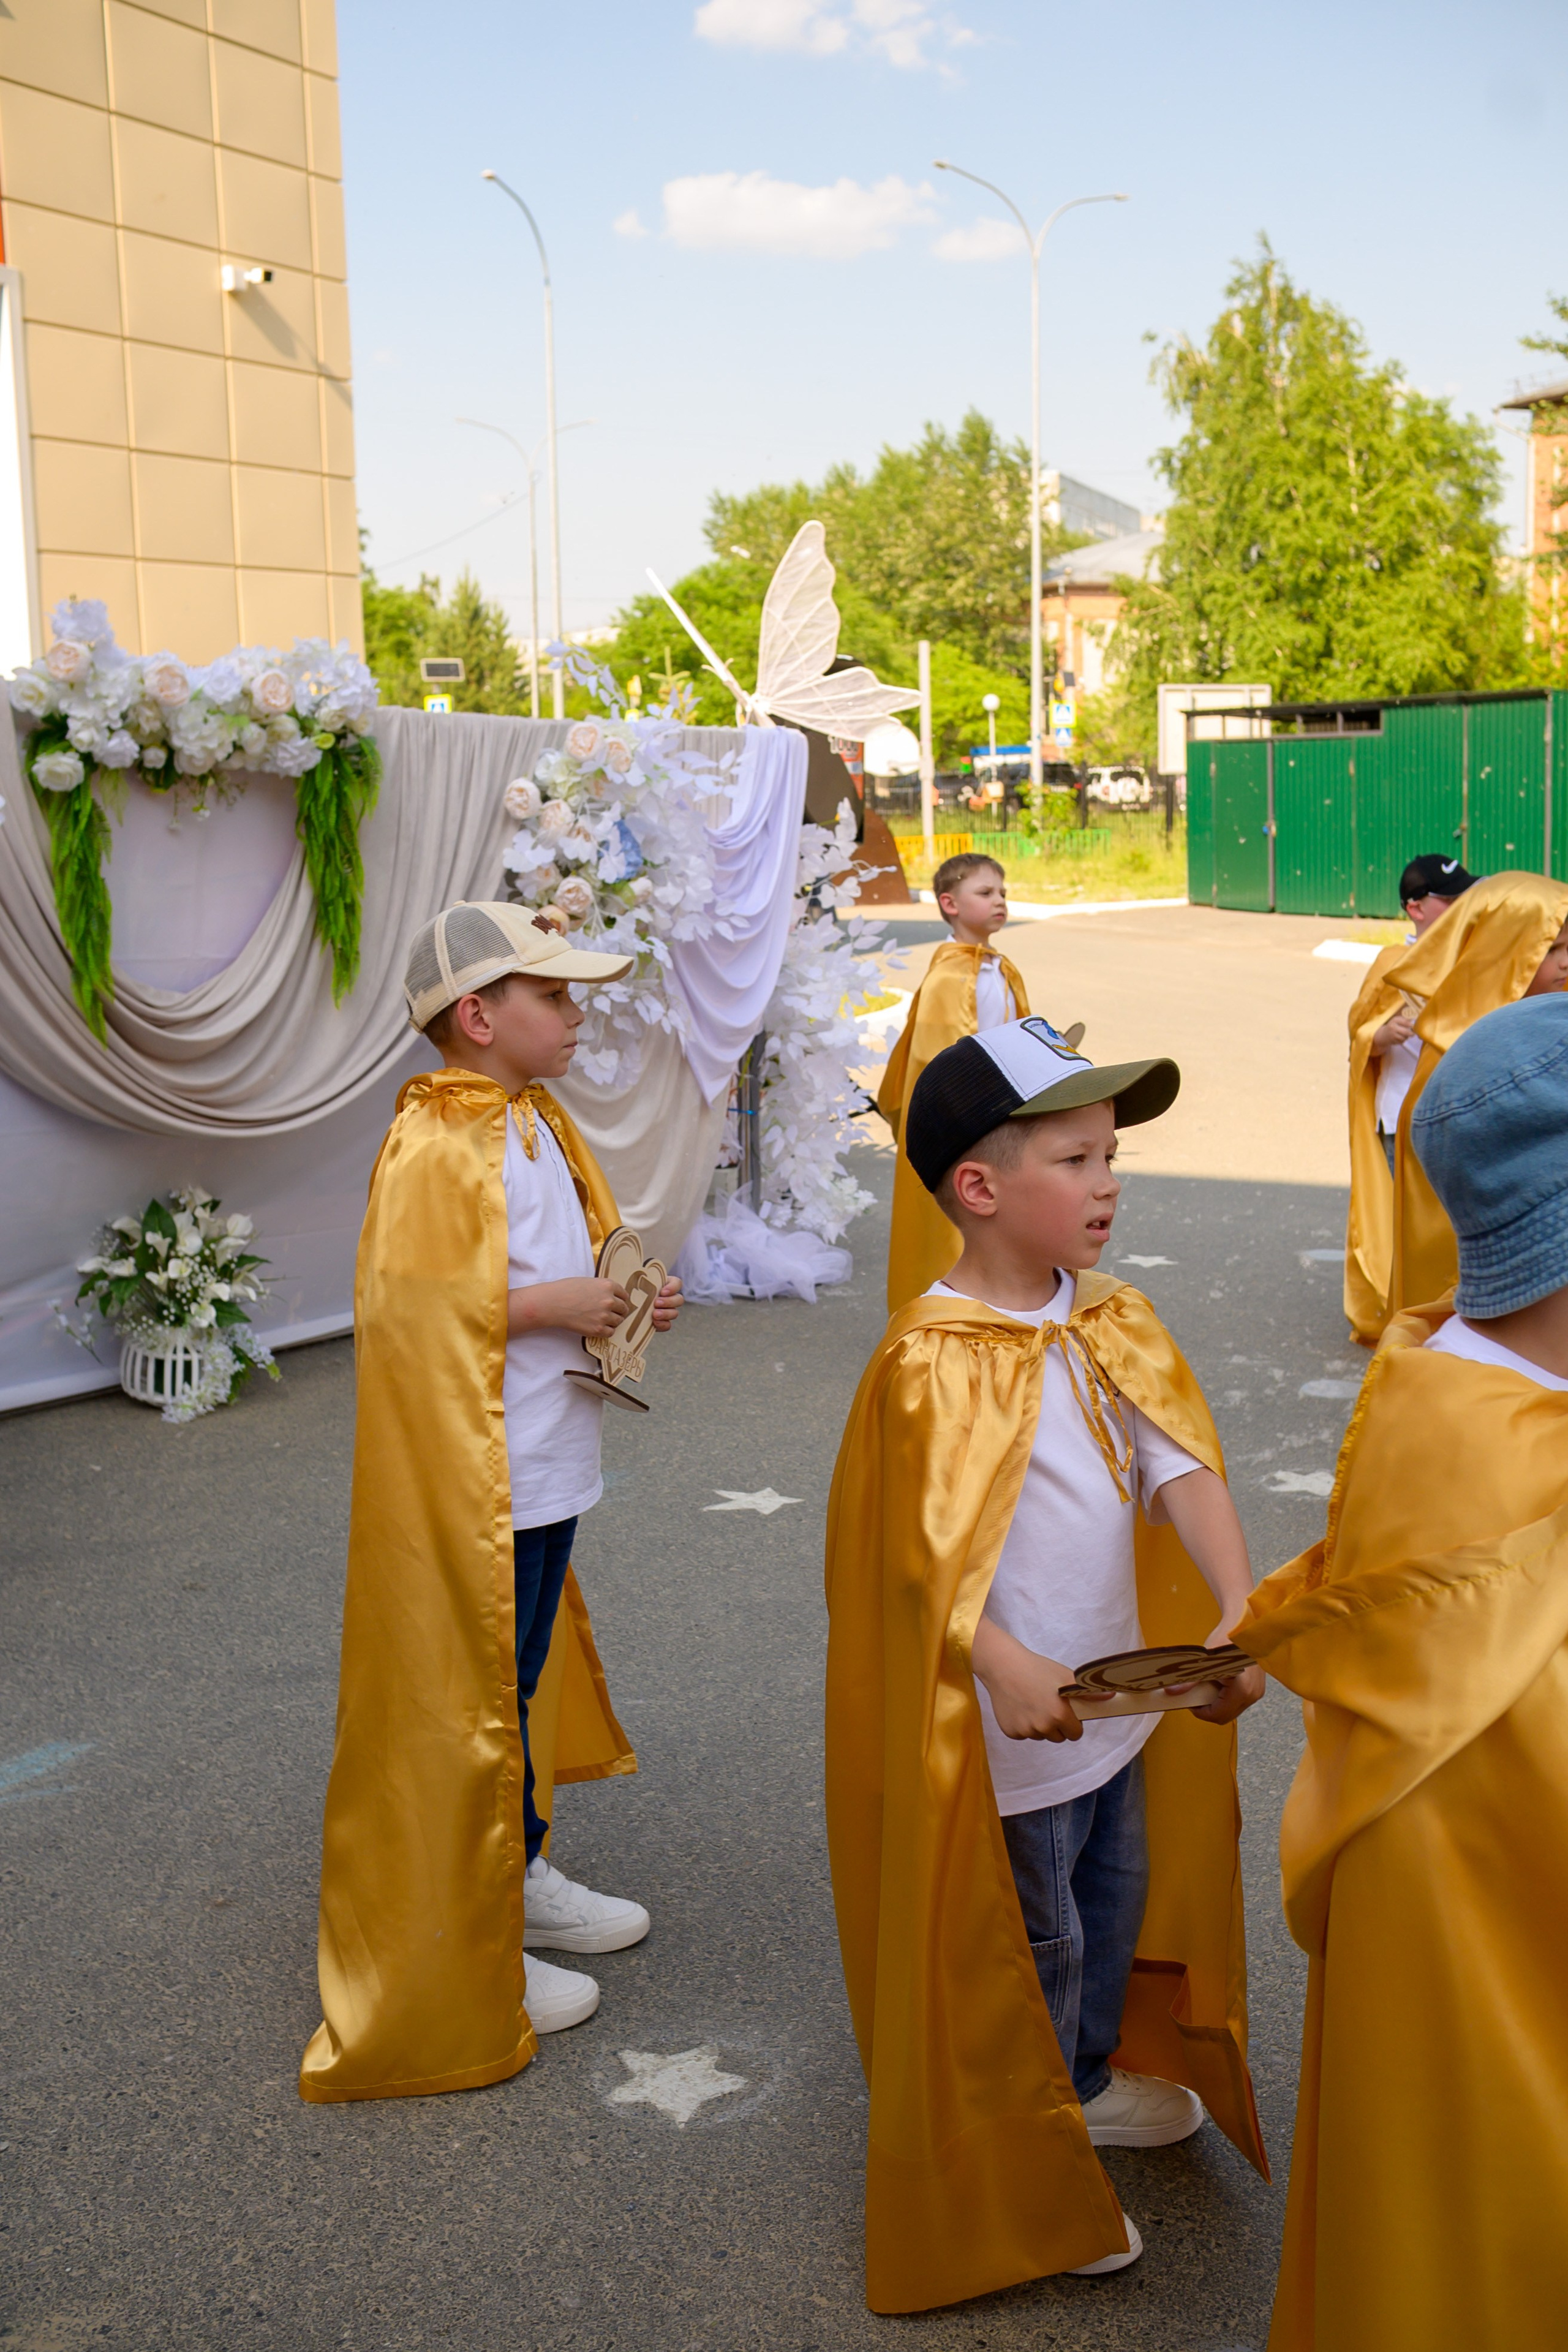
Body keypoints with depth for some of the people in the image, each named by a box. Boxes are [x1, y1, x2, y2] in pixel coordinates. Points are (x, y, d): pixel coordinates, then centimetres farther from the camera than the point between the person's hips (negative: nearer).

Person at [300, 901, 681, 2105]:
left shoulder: (532, 1122, 10)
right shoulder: (437, 1144, -20)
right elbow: (403, 1301, -26)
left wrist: (617, 1297, 3)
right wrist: (558, 1305, -23)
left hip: (543, 1468, 9)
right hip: (475, 1479, -9)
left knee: (527, 1678, 22)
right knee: (474, 1701, 3)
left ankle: (525, 1876, 39)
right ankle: (465, 1953, 17)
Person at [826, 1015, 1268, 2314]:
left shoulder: (1116, 1324, -1)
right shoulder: (935, 1361, -23)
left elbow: (1184, 1467, -11)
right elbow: (932, 1549, -27)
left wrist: (1238, 1610, -24)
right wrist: (1005, 1665, -42)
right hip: (1009, 1723, -7)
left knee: (1119, 1898, 25)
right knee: (1033, 1943, 10)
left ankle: (1092, 2083, 51)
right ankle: (1025, 2171, 32)